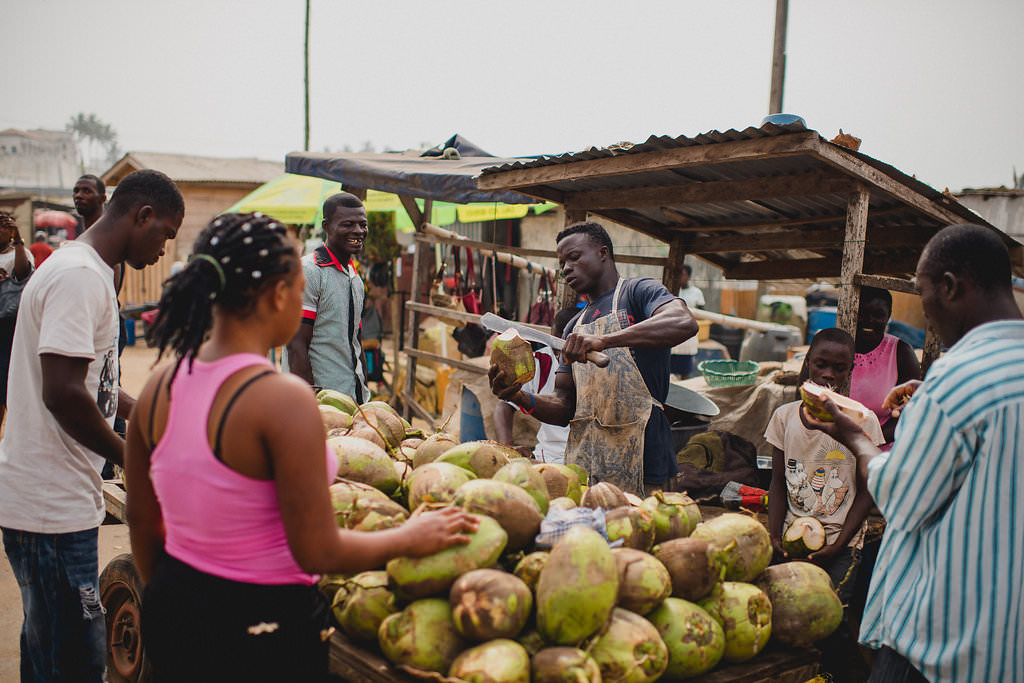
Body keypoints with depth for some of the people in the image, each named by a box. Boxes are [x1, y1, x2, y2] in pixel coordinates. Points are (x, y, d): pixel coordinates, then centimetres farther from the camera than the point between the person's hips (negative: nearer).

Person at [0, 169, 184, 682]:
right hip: (53, 505, -10)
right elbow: (62, 392, -24)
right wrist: (133, 459, -13)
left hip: (50, 499, 10)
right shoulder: (81, 276, -17)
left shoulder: (83, 270, 16)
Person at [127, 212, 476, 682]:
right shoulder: (283, 399, -25)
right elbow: (318, 553, -21)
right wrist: (411, 538, -6)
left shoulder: (160, 385, -3)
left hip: (171, 609, 7)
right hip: (262, 621, -6)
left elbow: (141, 520, 8)